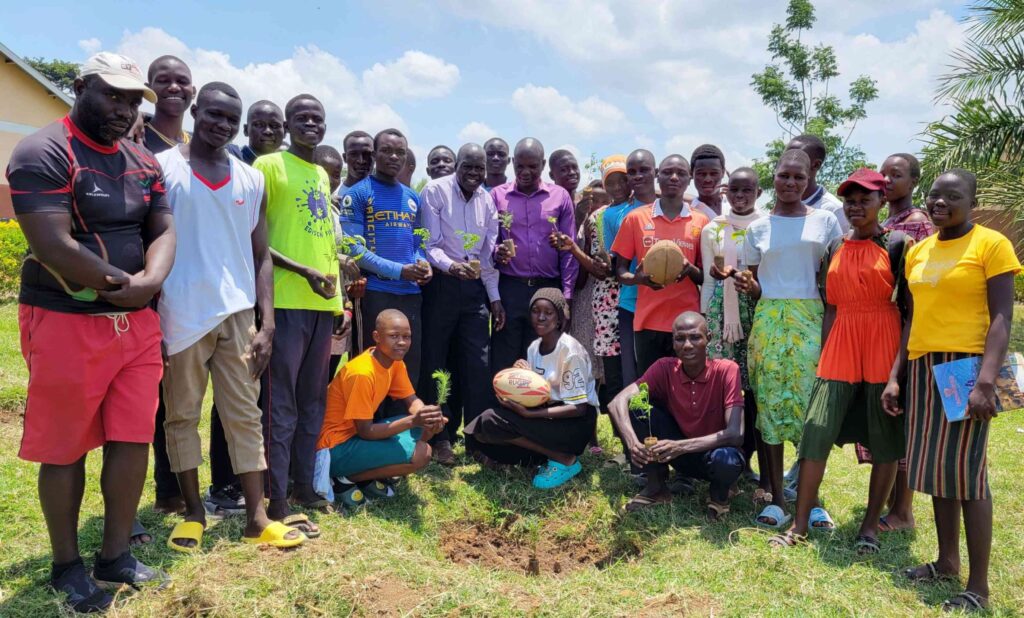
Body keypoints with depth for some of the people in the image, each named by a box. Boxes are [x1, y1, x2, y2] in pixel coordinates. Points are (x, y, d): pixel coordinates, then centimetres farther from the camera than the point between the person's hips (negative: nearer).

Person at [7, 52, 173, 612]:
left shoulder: (143, 163, 12)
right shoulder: (42, 154, -10)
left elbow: (163, 231, 6)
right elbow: (52, 247, -20)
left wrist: (150, 282, -15)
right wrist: (124, 284, -9)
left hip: (137, 324, 6)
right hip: (66, 322, -6)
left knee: (133, 440, 8)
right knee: (65, 449, 6)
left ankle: (115, 557, 24)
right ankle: (66, 565, 24)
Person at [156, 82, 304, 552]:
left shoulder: (251, 181, 9)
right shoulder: (162, 168, 0)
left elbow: (261, 256, 10)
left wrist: (268, 322, 1)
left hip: (238, 313, 3)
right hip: (180, 314, -2)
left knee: (245, 414, 5)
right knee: (181, 414, 7)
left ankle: (257, 518, 11)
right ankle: (194, 513, 22)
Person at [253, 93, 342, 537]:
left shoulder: (322, 174, 19)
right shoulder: (269, 166, -2)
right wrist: (305, 272, -16)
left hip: (323, 301, 7)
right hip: (286, 300, -7)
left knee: (313, 400, 12)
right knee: (282, 403, -4)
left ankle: (304, 486, 24)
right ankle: (278, 502, 3)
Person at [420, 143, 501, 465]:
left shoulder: (487, 200, 10)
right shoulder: (435, 191, -5)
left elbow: (488, 252, 12)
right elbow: (430, 244, -11)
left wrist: (494, 297, 9)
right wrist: (451, 266, -30)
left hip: (474, 285, 4)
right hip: (440, 283, -4)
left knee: (478, 363, 2)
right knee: (435, 362, 2)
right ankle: (440, 437, 14)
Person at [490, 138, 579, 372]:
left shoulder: (560, 196, 7)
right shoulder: (497, 195, 6)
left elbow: (569, 249, 6)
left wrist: (566, 295, 0)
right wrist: (496, 252, -14)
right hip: (508, 288, 0)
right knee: (503, 361, 2)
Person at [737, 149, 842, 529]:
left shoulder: (825, 221, 6)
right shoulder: (758, 228, 8)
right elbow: (755, 286, 11)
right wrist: (748, 287, -12)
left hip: (811, 320, -1)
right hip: (769, 322, 1)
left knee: (812, 404, -2)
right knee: (770, 405, 1)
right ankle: (776, 499, 9)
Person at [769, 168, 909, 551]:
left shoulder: (898, 245, -2)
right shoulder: (835, 249, 11)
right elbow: (830, 308, 12)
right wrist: (823, 358, 8)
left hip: (883, 344, -3)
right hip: (840, 344, 4)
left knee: (885, 438, 6)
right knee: (816, 431, -1)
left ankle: (871, 525, 20)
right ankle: (801, 526, 6)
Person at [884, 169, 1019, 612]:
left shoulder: (991, 244, -5)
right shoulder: (917, 251, 13)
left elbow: (1002, 318, -11)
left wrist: (986, 381, -21)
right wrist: (895, 376, 11)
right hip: (922, 369, 6)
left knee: (966, 469, -4)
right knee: (935, 466, 12)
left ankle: (978, 585, 6)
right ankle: (947, 561, 26)